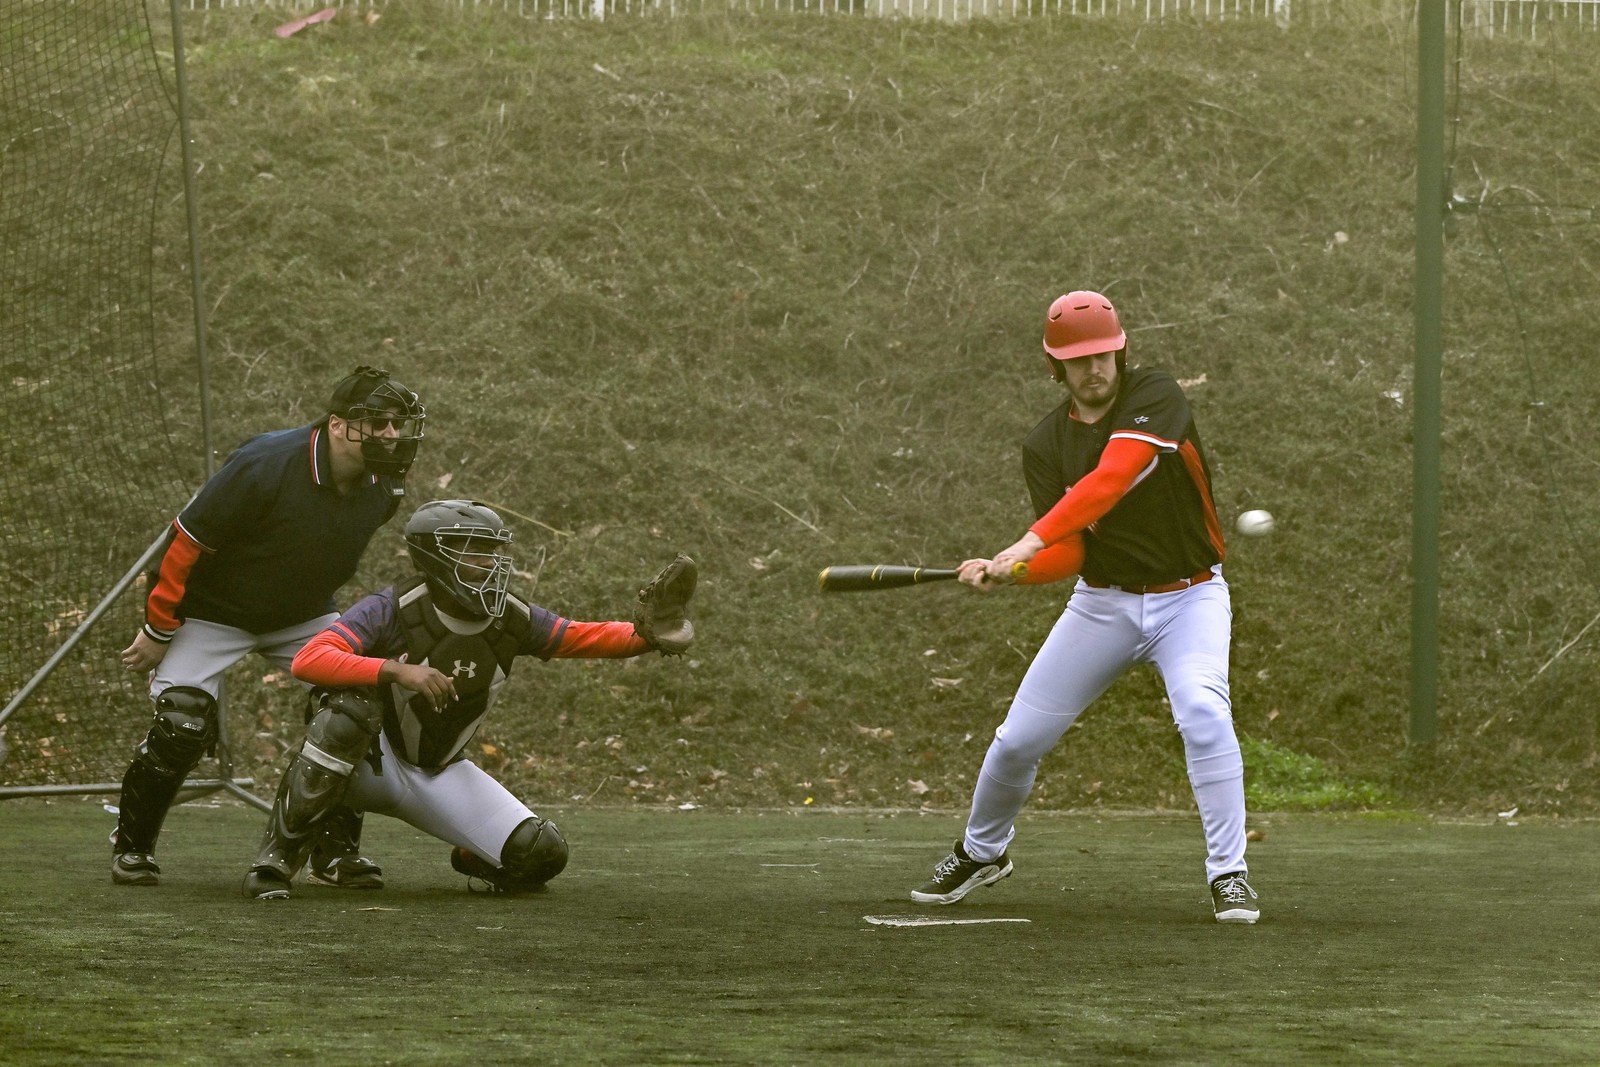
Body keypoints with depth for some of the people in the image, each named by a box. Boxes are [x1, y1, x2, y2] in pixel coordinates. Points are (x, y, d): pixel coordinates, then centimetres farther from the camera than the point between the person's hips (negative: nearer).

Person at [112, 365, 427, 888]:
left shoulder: (383, 487, -13)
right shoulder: (265, 466, -32)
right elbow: (188, 541, -24)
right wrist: (158, 630, -18)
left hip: (303, 615, 5)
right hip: (214, 610, -5)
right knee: (181, 725, -17)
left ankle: (340, 850, 3)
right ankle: (131, 844, 6)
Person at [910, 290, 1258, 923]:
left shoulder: (1154, 397, -14)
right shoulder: (1046, 446, -2)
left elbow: (1112, 478, -31)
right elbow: (1068, 556, -11)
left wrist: (1032, 542, -40)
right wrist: (1001, 573, -31)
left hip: (1188, 594, -4)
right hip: (1103, 602, 4)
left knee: (1204, 715, -28)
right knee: (1018, 740, 4)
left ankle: (1229, 873, -20)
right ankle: (981, 853, 31)